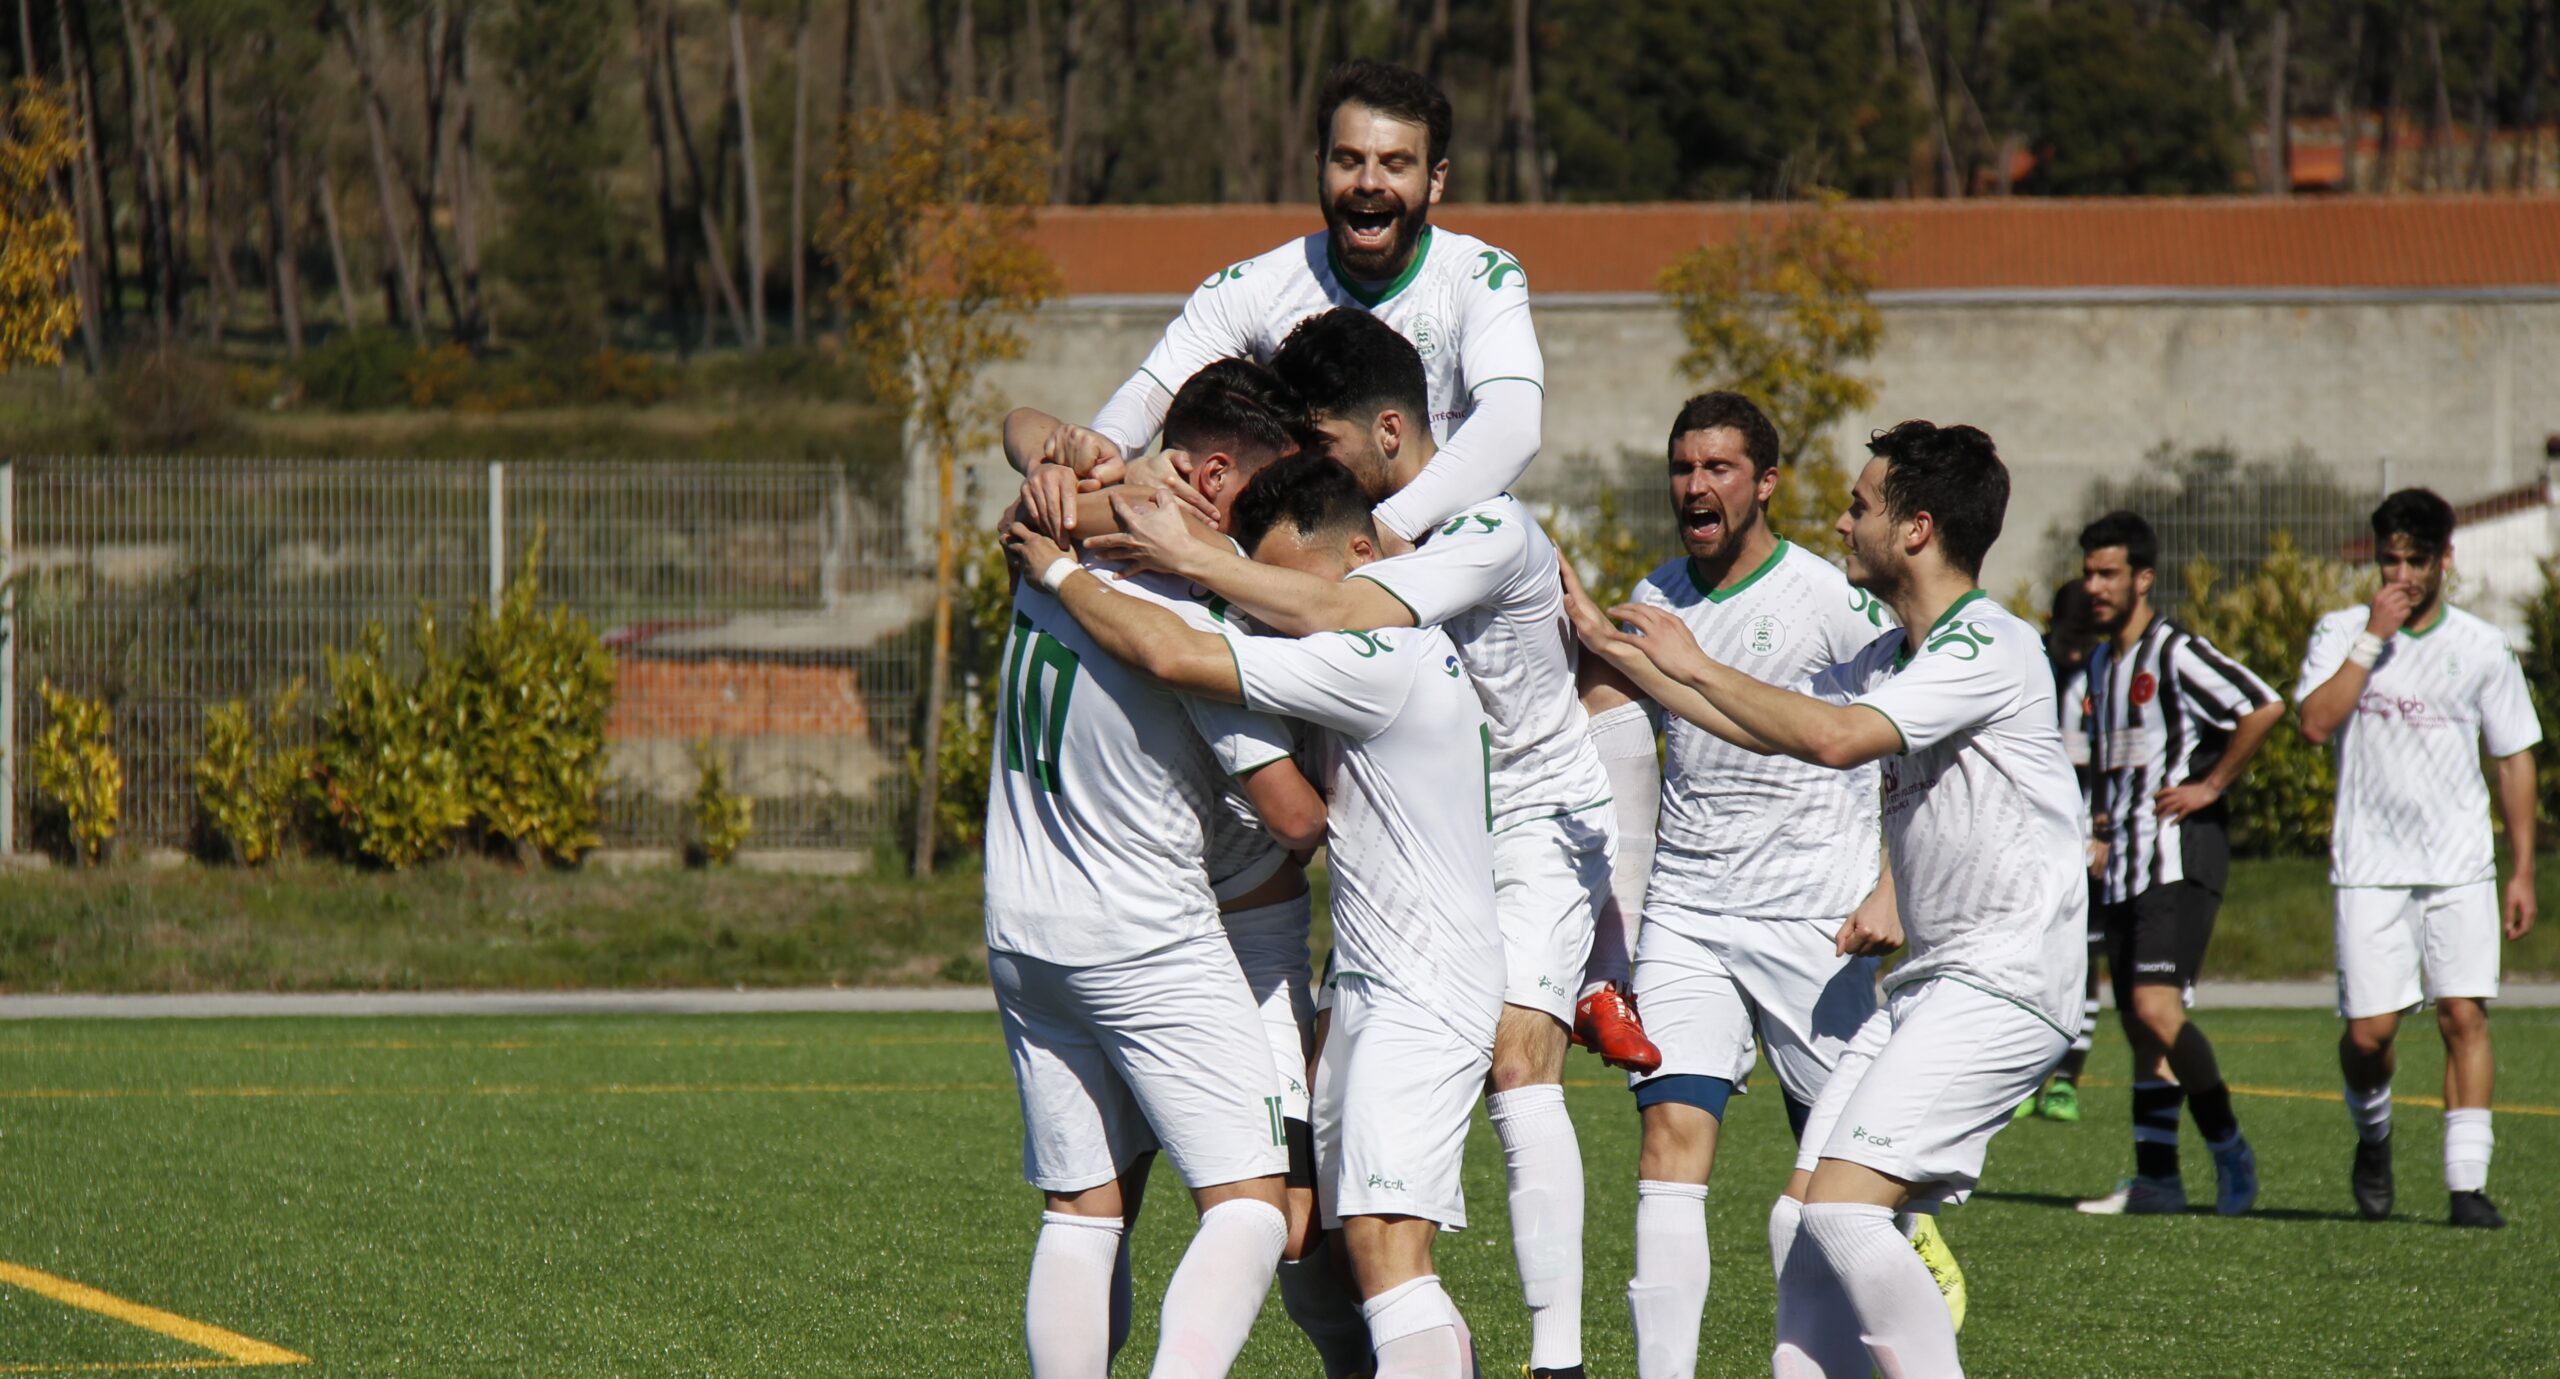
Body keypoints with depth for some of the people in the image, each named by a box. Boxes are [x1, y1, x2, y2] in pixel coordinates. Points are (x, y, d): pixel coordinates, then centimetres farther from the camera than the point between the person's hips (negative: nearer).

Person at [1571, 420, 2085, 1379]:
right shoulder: (1894, 655, 15)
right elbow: (1768, 728, 26)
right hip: (1932, 978, 10)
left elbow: (1833, 738, -27)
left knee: (1843, 1203, -19)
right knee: (1805, 1225, 4)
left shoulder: (1991, 651, -16)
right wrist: (1607, 644, 26)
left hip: (2005, 983, -10)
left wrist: (1694, 665, -14)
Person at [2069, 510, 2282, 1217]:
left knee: (2156, 1008, -19)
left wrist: (2211, 786, -15)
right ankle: (2156, 1178, 9)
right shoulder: (2100, 663, 17)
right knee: (2138, 1023, 7)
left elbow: (2264, 708, -21)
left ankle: (2230, 1150, -7)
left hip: (2179, 859, -9)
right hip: (2124, 868, 9)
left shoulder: (2175, 653, -10)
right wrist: (2099, 831, 20)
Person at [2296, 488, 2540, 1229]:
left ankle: (2468, 1183, -9)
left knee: (2464, 1014, -11)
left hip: (2461, 868, 0)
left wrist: (2523, 871, 6)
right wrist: (2372, 639, -16)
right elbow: (2316, 722, -13)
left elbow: (2514, 756, 9)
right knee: (2368, 1031, -5)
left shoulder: (2482, 648, 3)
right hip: (2369, 865, 0)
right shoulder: (2341, 633, 2)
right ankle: (2372, 1135, 26)